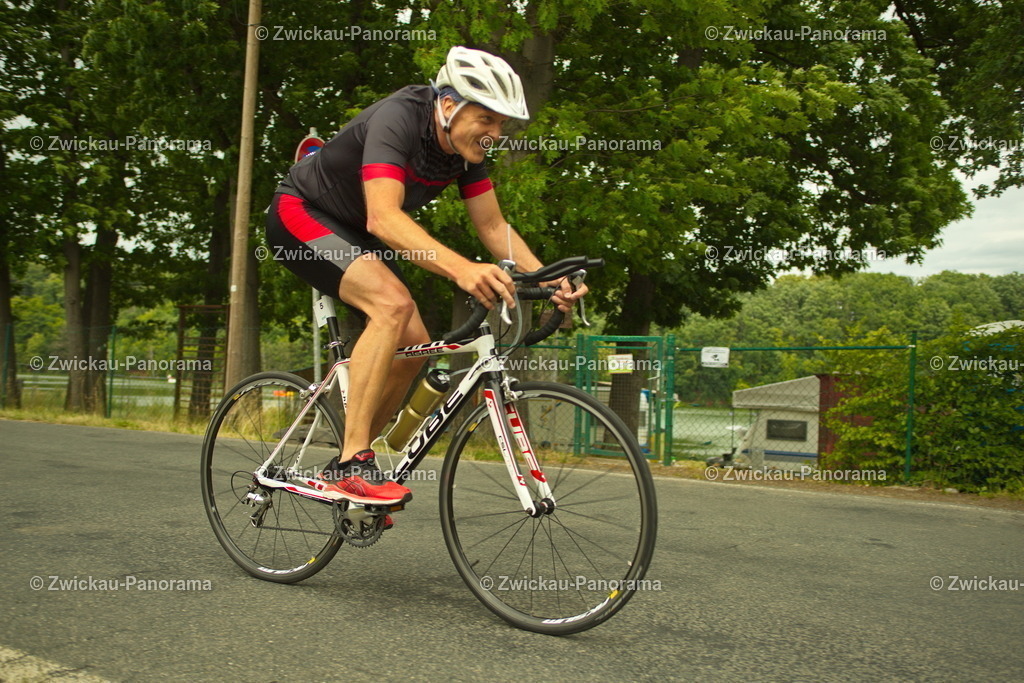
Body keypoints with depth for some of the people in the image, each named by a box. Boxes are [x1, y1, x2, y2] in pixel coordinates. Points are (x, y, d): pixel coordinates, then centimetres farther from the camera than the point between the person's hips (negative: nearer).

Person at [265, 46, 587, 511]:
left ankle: (347, 469, 12)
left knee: (414, 345, -3)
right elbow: (383, 217, -44)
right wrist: (461, 269, -57)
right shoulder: (398, 120, -31)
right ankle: (350, 465, -27)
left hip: (352, 232, 8)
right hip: (301, 213, -8)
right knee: (393, 303, -31)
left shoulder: (466, 147, -7)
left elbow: (492, 225, -3)